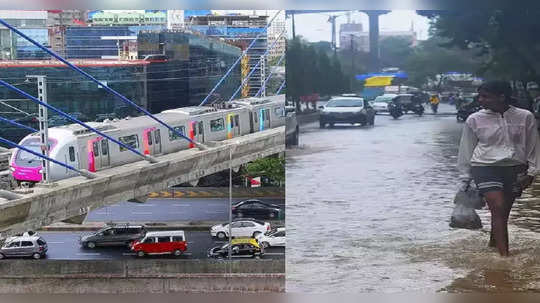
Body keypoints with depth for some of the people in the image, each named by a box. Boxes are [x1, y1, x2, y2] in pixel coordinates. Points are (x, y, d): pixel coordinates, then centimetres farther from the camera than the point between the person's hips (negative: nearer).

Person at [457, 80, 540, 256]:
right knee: (498, 208, -16)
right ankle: (504, 255, -19)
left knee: (503, 212, 8)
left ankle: (493, 245, 28)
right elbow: (466, 150, 6)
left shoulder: (525, 117, 0)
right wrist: (465, 179, 8)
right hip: (486, 168, -2)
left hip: (516, 169, 2)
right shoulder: (474, 120, -1)